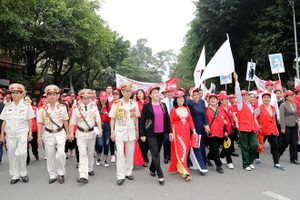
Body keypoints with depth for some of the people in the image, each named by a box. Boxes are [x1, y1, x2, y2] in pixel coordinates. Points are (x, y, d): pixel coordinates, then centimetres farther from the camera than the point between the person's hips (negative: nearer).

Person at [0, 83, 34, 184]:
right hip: (10, 134, 3)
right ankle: (15, 175, 20)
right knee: (11, 155, 6)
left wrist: (30, 133, -1)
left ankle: (23, 173, 8)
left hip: (22, 133, -3)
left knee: (21, 153, -14)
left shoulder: (26, 106, -1)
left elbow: (29, 121, 2)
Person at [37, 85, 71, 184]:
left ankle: (61, 173, 13)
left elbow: (65, 121, 4)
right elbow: (40, 123, 2)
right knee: (50, 156, 8)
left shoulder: (62, 107, -2)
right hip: (48, 134, 1)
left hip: (60, 133, -1)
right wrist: (39, 136, -2)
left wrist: (68, 133, 6)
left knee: (60, 154, -10)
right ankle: (53, 175, 24)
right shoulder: (42, 109, -1)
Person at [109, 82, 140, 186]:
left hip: (131, 132, 3)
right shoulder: (116, 104, -4)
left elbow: (136, 119, 9)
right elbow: (112, 119, 0)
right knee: (120, 153, -3)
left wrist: (137, 131, 7)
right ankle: (120, 176, 5)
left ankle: (128, 172, 26)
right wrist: (112, 132, -4)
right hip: (119, 131, -2)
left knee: (130, 153, 10)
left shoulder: (134, 104, 3)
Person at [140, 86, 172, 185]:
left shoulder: (163, 105, 6)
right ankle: (160, 176, 2)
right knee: (155, 154, -4)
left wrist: (170, 131, 5)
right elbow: (142, 121, -6)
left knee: (157, 152, 15)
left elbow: (167, 119, 9)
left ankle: (152, 169, 36)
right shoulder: (146, 106, -6)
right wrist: (142, 134, -9)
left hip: (161, 133, 5)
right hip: (151, 134, -4)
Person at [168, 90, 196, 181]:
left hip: (186, 131, 5)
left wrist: (193, 130, 1)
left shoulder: (187, 108, 8)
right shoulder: (173, 110, -4)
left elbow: (190, 120, 8)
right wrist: (170, 133, -9)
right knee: (180, 150, -6)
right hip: (177, 131, -5)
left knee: (185, 149, 10)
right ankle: (185, 172, -8)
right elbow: (171, 122, -5)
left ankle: (179, 167, 27)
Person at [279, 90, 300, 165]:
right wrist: (282, 128, -16)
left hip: (294, 126, 6)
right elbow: (282, 117, -12)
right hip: (287, 126, -6)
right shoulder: (283, 105, -8)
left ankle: (293, 158, 11)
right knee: (286, 142, 0)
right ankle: (278, 153, 23)